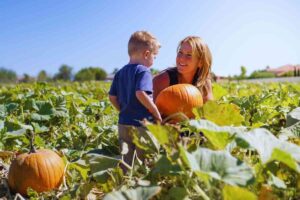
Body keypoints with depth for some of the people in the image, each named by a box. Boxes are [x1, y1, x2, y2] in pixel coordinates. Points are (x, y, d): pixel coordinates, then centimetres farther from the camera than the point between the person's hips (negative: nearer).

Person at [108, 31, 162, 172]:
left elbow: (112, 97, 9)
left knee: (126, 162, 15)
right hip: (142, 125, -7)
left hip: (124, 124, 7)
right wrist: (157, 114, -16)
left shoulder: (120, 73, 9)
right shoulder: (143, 71, -12)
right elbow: (141, 94, -26)